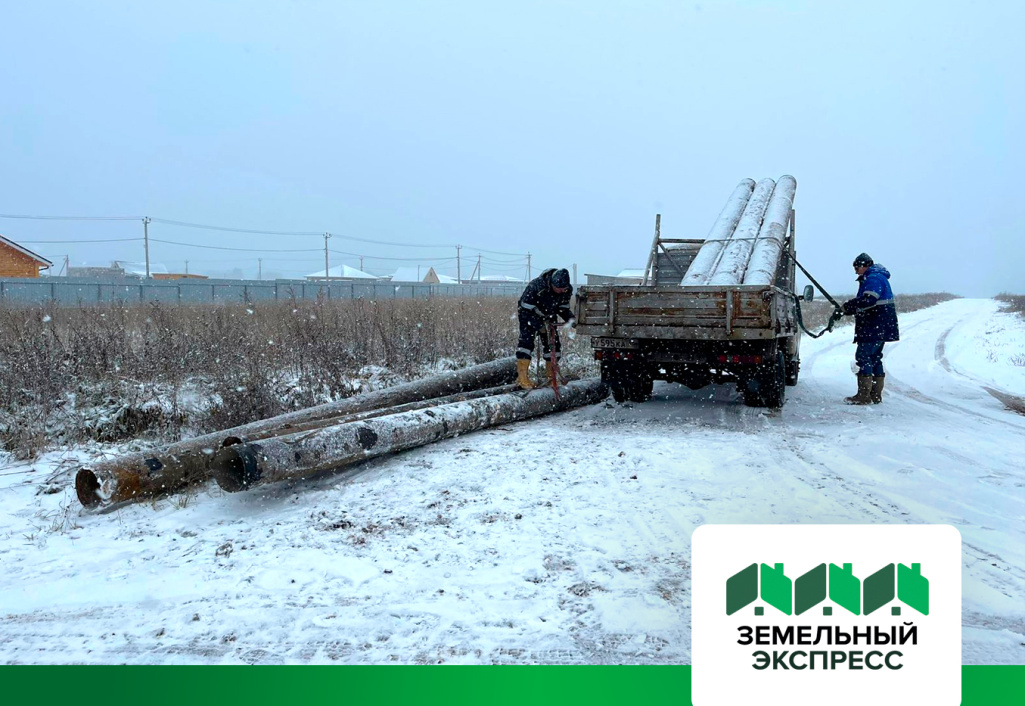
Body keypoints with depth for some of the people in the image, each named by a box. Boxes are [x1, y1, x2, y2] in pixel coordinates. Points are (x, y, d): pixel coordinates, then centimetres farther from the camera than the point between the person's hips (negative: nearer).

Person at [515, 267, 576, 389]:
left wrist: (570, 318, -22)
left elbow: (563, 308, -2)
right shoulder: (536, 286, -35)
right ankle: (522, 377, -20)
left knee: (554, 344, -2)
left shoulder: (567, 290, -19)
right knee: (526, 340, -20)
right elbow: (525, 309, -29)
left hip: (549, 317, 5)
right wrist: (538, 325, -35)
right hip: (529, 315, -5)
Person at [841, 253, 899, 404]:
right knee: (874, 358, 13)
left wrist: (847, 306, -18)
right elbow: (864, 303, 20)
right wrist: (847, 309, 6)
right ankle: (876, 395, 18)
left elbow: (868, 300, -28)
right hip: (879, 328, 11)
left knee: (863, 357, -11)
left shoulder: (874, 278, -13)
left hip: (875, 328, -11)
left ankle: (863, 396, -12)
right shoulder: (877, 278, 22)